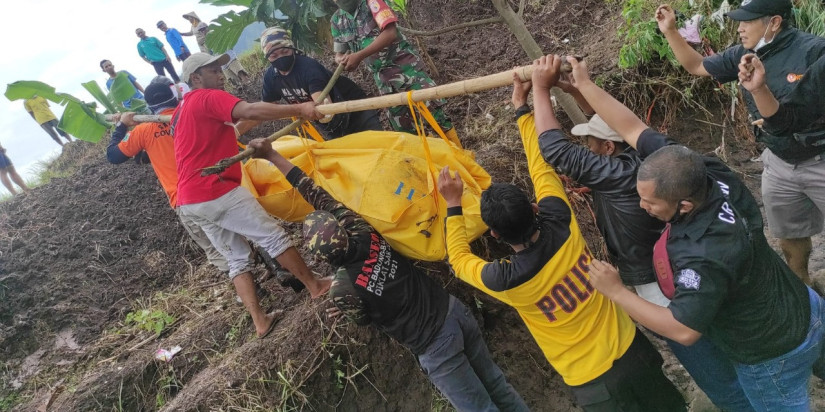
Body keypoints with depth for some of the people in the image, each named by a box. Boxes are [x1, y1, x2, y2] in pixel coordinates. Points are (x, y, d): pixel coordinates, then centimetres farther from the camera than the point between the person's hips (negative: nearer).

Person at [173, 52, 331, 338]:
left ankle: (260, 321, 12)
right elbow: (250, 111, -25)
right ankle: (315, 286, 14)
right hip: (217, 191, -9)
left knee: (237, 258, 13)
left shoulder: (181, 111, 22)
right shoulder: (209, 98, -7)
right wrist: (299, 109, -31)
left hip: (190, 202, 9)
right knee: (273, 236, 2)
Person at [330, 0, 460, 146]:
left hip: (405, 65, -5)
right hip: (382, 77, 5)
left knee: (433, 109, -10)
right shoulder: (337, 20, 5)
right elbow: (338, 54, 12)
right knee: (402, 126, 7)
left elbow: (390, 33, -23)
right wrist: (344, 60, -14)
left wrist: (359, 56, -29)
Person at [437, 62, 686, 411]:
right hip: (630, 349, 4)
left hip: (593, 383, -3)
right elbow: (541, 164, -5)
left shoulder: (505, 281, -27)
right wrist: (523, 109, 4)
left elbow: (460, 259, -5)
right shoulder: (562, 226, -20)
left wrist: (454, 205, -2)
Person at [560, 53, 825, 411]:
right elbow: (634, 129, -17)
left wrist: (615, 291, -29)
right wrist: (584, 84, -11)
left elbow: (684, 331, -32)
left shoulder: (703, 257, -43)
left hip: (772, 355, -6)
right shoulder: (709, 175, -22)